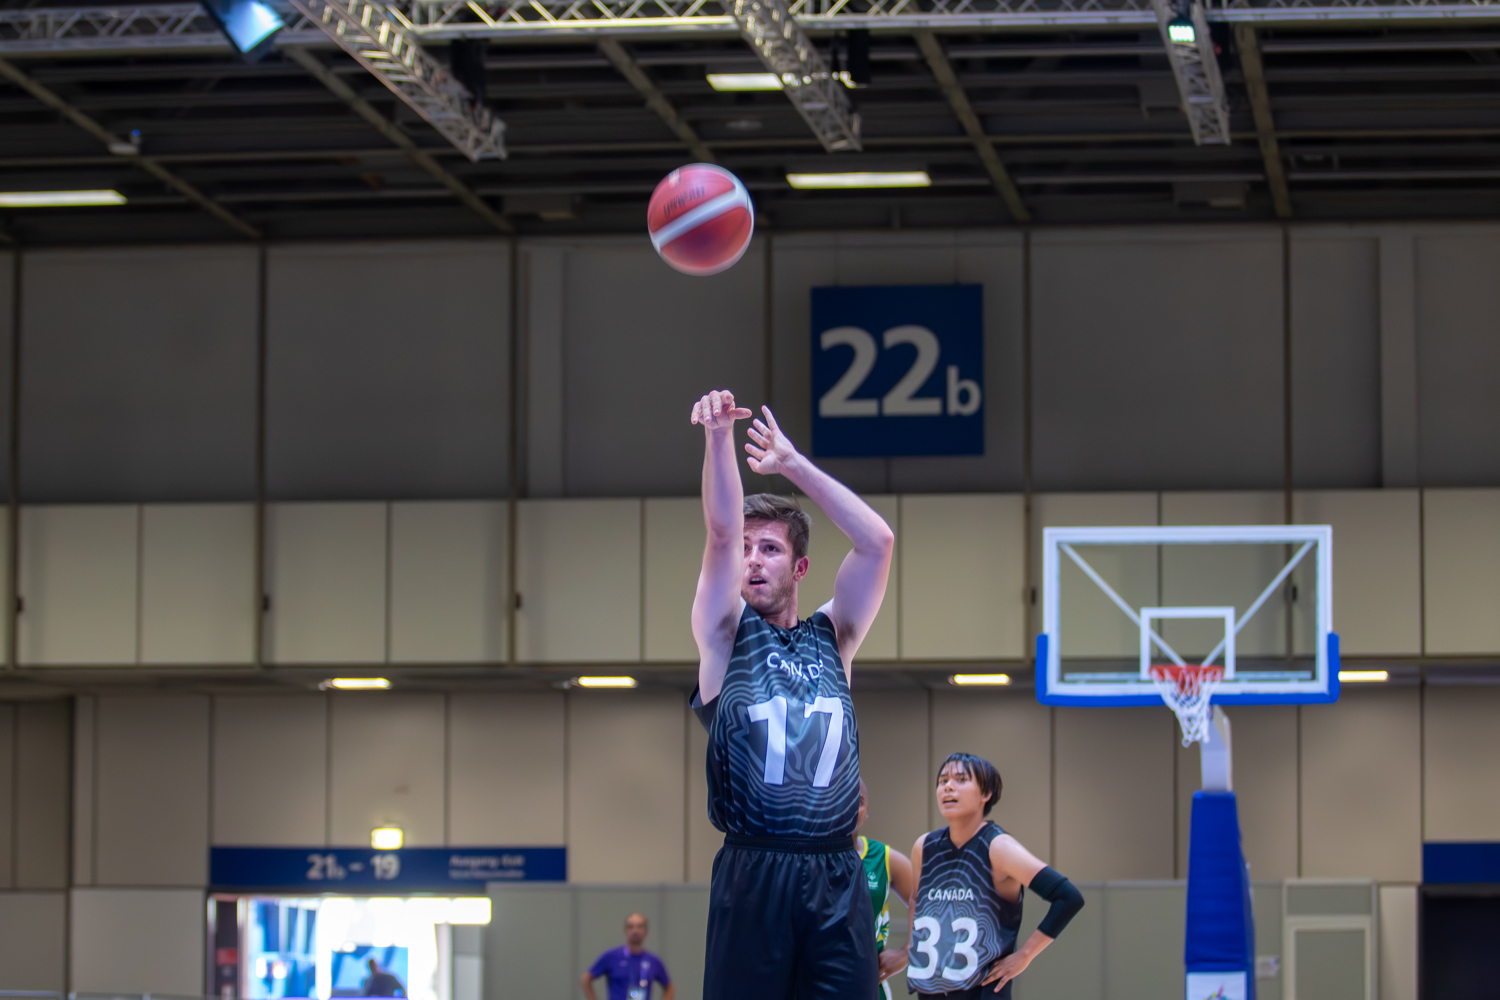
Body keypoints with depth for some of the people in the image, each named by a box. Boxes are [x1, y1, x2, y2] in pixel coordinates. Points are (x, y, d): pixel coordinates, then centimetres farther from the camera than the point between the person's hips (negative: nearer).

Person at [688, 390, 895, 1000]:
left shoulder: (830, 638, 16)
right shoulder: (725, 635, 9)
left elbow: (877, 542, 6)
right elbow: (722, 534, -4)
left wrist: (792, 463, 6)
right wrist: (719, 435, -15)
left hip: (836, 875, 2)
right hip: (753, 874, -2)